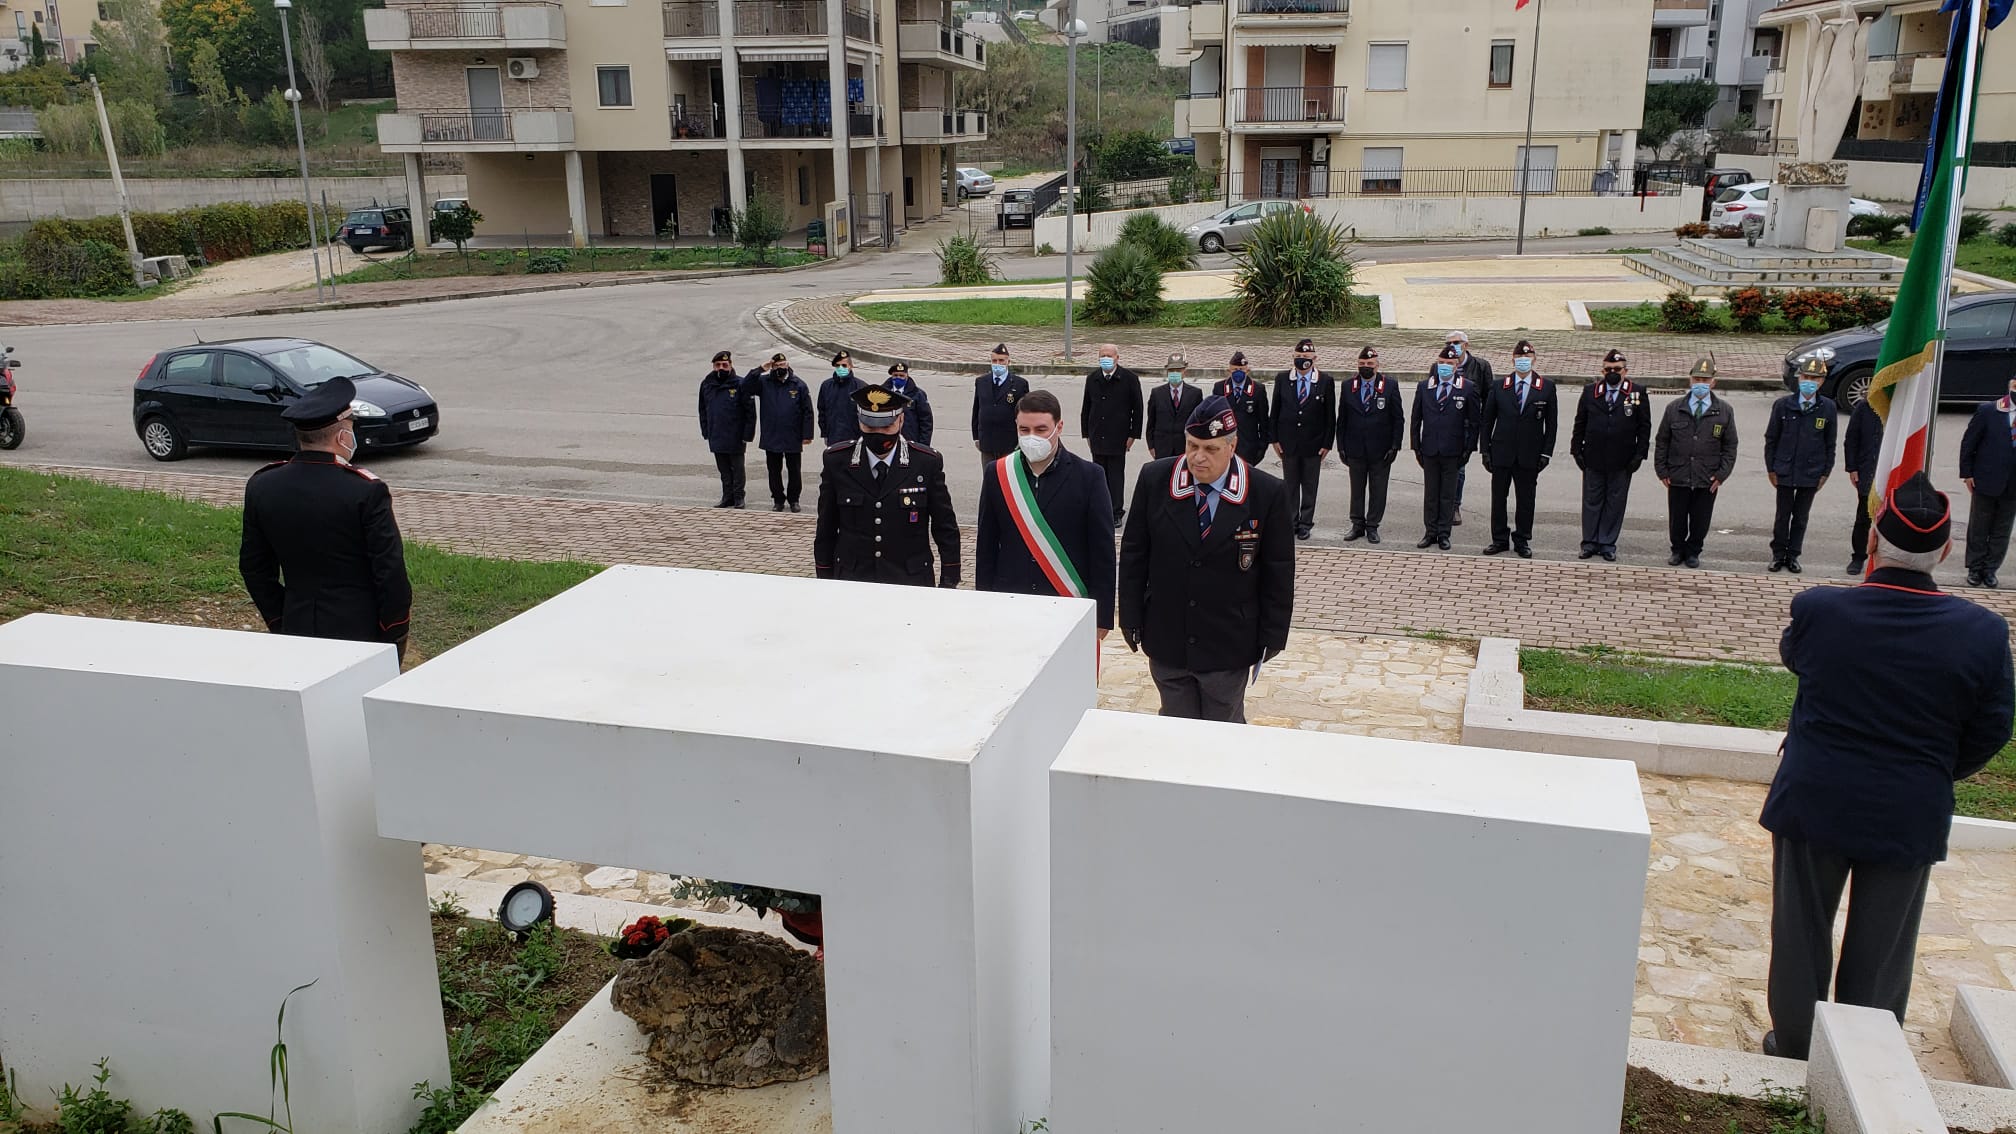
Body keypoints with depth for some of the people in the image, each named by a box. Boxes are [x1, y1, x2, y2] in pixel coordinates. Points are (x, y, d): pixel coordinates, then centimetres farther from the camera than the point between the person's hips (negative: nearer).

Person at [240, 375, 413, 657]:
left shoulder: (261, 487, 1)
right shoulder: (367, 491, -15)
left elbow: (253, 568, 9)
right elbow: (391, 573, -13)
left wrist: (280, 623, 18)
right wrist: (397, 636, -2)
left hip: (296, 632, 5)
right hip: (361, 634, -5)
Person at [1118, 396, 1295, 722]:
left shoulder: (1268, 494, -11)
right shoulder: (1155, 480, -6)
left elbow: (1279, 572, -4)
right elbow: (1133, 553, 2)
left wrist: (1271, 637, -3)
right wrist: (1131, 618, 1)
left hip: (1229, 647, -2)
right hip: (1166, 643, 2)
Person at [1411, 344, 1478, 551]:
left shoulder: (1467, 388, -2)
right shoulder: (1424, 386, 4)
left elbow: (1473, 422, 1)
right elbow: (1416, 419, 8)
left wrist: (1468, 449, -4)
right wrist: (1416, 447, 4)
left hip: (1453, 451, -2)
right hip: (1429, 449, 2)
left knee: (1448, 495, 5)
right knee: (1430, 493, 8)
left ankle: (1444, 534, 13)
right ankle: (1430, 532, 16)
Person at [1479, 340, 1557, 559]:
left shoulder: (1546, 388, 1)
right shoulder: (1499, 387, 3)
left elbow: (1552, 423, 3)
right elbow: (1487, 420, 6)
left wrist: (1546, 453, -3)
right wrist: (1485, 449, 1)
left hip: (1529, 456, -1)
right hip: (1502, 453, 1)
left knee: (1526, 500, 6)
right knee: (1498, 498, 5)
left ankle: (1522, 541, 17)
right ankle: (1499, 539, 17)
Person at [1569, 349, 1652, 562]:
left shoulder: (1637, 393, 0)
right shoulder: (1591, 392, 4)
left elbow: (1644, 426, 1)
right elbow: (1580, 424, 8)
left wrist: (1639, 454, -5)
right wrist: (1577, 450, 3)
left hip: (1622, 462, -1)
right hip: (1593, 459, 1)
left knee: (1615, 503, 6)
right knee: (1591, 501, 7)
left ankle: (1607, 544, 14)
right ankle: (1590, 542, 16)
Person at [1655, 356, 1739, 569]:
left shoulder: (1724, 412, 1)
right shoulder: (1674, 408, 1)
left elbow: (1730, 446, 5)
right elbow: (1662, 442, 6)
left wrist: (1721, 474, -3)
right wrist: (1662, 471, 0)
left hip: (1708, 480, 0)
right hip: (1678, 478, 0)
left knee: (1700, 521, 9)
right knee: (1676, 519, 10)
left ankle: (1693, 552, 26)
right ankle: (1678, 550, 28)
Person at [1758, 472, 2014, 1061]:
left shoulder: (1818, 609, -18)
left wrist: (1872, 587, 5)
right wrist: (1935, 776, 14)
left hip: (1813, 803, -1)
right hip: (1911, 815, 1)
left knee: (1802, 930, 16)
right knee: (1883, 946, 16)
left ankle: (1794, 1044, 31)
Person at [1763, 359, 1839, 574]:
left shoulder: (1828, 407, -3)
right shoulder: (1783, 405, -5)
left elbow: (1830, 443, 5)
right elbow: (1771, 438, 3)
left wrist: (1825, 472, 3)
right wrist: (1771, 469, 1)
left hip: (1811, 473, 1)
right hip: (1785, 471, -1)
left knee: (1801, 517, 10)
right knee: (1782, 516, 8)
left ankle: (1793, 556, 22)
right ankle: (1778, 554, 21)